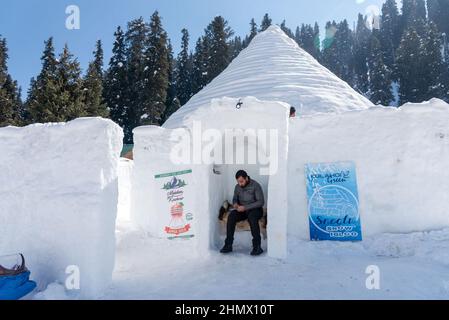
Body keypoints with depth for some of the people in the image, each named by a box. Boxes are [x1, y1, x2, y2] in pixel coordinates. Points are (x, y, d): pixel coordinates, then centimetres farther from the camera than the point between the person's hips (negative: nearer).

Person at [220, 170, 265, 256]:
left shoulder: (255, 185, -13)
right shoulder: (237, 187, 4)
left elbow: (261, 202, -17)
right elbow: (235, 198, 17)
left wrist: (245, 207, -24)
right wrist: (235, 204, -9)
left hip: (255, 209, -5)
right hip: (242, 210, 5)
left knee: (252, 217, -39)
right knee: (231, 216, -25)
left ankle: (257, 246, -31)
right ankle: (228, 245, -21)